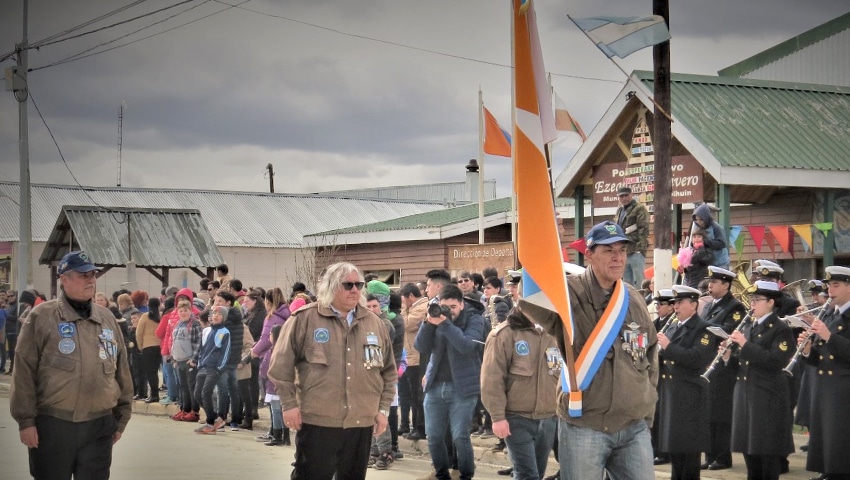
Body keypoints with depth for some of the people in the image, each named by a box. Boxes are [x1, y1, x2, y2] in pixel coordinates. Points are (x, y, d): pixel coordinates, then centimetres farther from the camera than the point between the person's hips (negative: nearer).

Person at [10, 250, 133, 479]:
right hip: (52, 425, -3)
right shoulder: (42, 317, -2)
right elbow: (25, 371, -4)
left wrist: (122, 416, 15)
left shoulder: (107, 318, 11)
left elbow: (121, 370, 16)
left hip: (99, 425, 4)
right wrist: (26, 419, -8)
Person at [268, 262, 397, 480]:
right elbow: (282, 364, -2)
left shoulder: (374, 322, 10)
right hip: (317, 420, -4)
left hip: (361, 422, 4)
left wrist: (383, 408, 10)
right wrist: (289, 404, -6)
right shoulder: (305, 318, -3)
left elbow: (389, 371, 16)